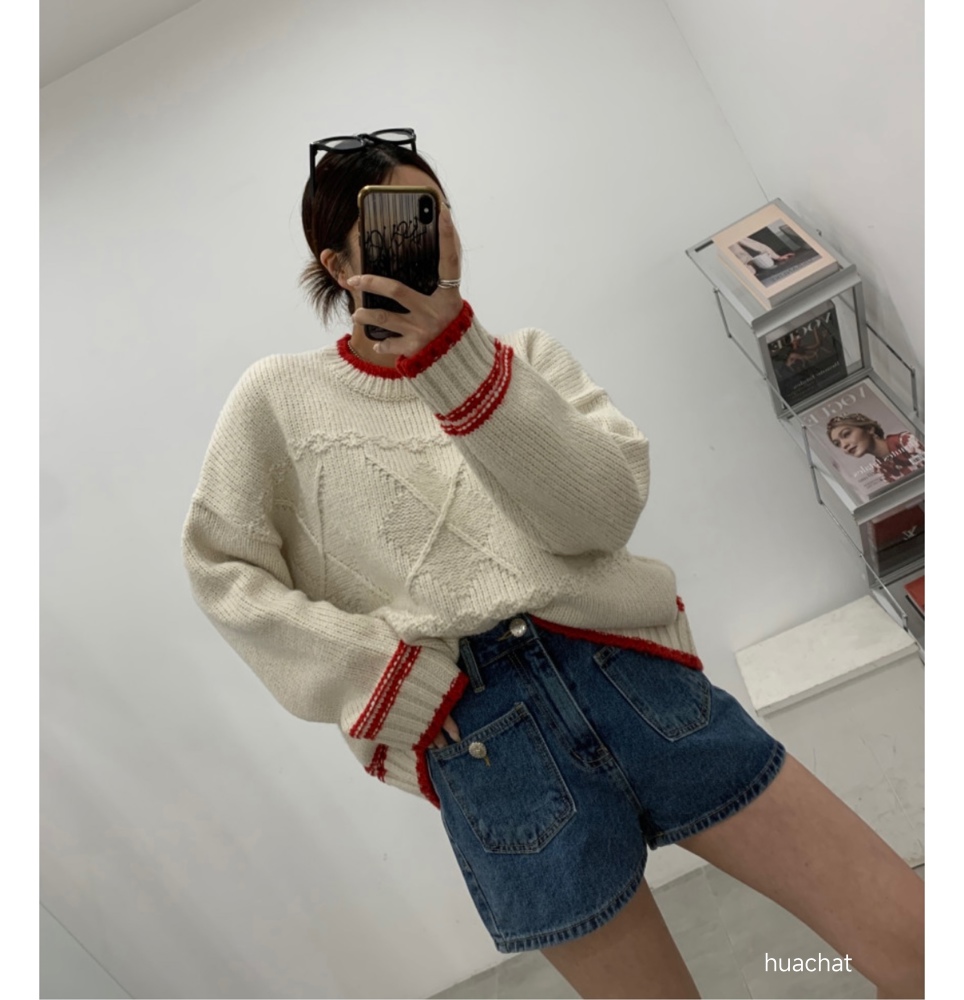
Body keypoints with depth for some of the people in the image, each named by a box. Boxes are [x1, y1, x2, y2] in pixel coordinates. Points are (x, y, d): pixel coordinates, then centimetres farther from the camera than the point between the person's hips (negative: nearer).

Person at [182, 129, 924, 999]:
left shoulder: (525, 358, 10)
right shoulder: (280, 397, 7)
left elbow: (605, 512, -7)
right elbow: (222, 567, 5)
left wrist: (460, 362, -20)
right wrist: (379, 670, -7)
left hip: (636, 680, 3)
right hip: (478, 746, -2)